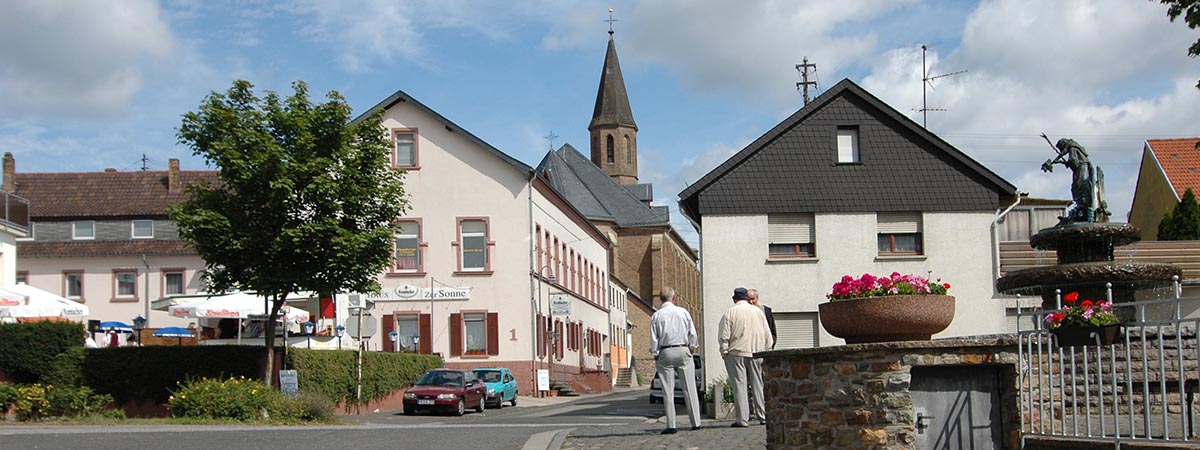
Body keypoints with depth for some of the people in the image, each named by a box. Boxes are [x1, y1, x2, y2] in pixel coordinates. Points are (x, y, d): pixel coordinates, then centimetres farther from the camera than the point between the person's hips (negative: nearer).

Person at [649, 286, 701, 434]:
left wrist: (655, 356, 7)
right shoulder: (683, 312, 3)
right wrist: (691, 349, 15)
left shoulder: (656, 316, -1)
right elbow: (693, 334, 4)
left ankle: (671, 425, -2)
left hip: (665, 353, -1)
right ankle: (695, 422, 7)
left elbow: (654, 339, -1)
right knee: (689, 389, 5)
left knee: (668, 391, 1)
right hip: (683, 351, 1)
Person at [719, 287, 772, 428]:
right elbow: (767, 335, 10)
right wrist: (767, 352, 16)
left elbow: (723, 336, -7)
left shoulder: (730, 313, -2)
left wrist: (724, 352, 2)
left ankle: (742, 419, -4)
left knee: (739, 386, -2)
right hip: (756, 353, 3)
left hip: (736, 353, -3)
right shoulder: (758, 311, 9)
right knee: (759, 385, 9)